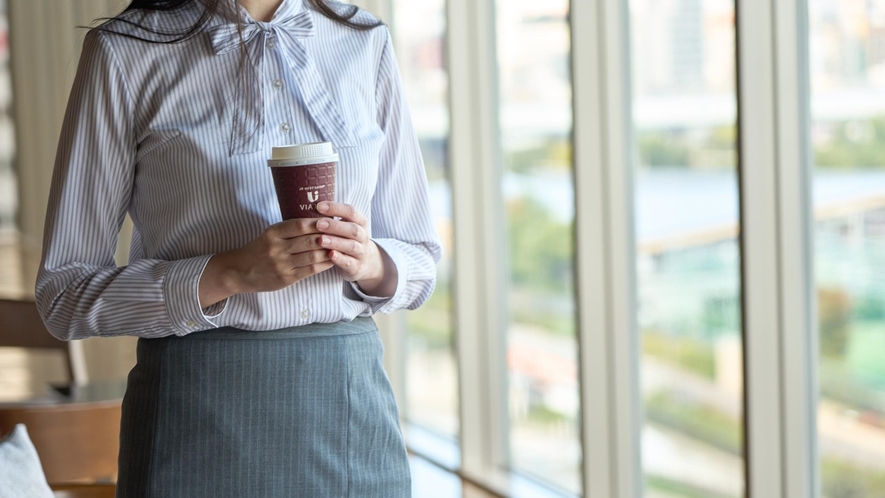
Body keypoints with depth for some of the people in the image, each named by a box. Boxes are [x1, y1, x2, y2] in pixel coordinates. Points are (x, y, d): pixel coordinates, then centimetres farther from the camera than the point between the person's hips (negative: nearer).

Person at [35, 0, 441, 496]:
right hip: (200, 410, -3)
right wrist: (231, 274, -20)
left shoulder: (367, 43, 5)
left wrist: (370, 264, -13)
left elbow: (419, 263, 10)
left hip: (349, 404, 3)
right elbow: (64, 292, -6)